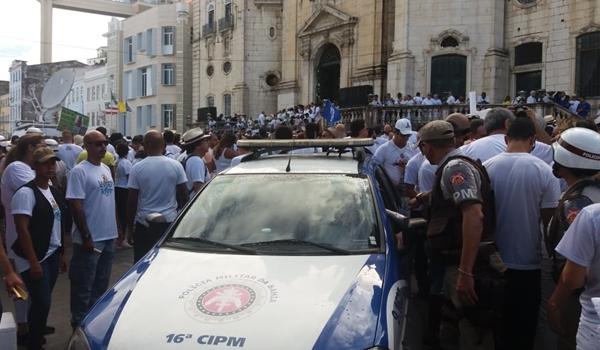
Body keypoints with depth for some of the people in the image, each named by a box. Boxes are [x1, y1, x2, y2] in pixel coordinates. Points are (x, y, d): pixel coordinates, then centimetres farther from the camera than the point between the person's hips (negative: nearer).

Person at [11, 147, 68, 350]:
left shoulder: (54, 192, 10)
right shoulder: (26, 193, -14)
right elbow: (22, 229, -19)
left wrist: (61, 254, 15)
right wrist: (33, 262, -20)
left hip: (52, 255, 7)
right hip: (35, 259, -7)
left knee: (42, 303, 13)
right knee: (42, 304, -4)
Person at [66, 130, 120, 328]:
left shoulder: (106, 169, 11)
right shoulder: (79, 171, -13)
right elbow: (76, 206, -17)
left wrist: (117, 228, 16)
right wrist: (86, 237, -19)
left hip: (109, 237, 8)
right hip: (90, 239, -8)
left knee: (102, 282, 18)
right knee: (83, 286, 3)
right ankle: (79, 323, 16)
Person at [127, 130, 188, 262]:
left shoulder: (137, 168, -6)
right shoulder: (176, 165, -2)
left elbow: (132, 200, -4)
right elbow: (183, 195, 1)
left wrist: (130, 225, 6)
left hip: (144, 223, -1)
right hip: (170, 222, 1)